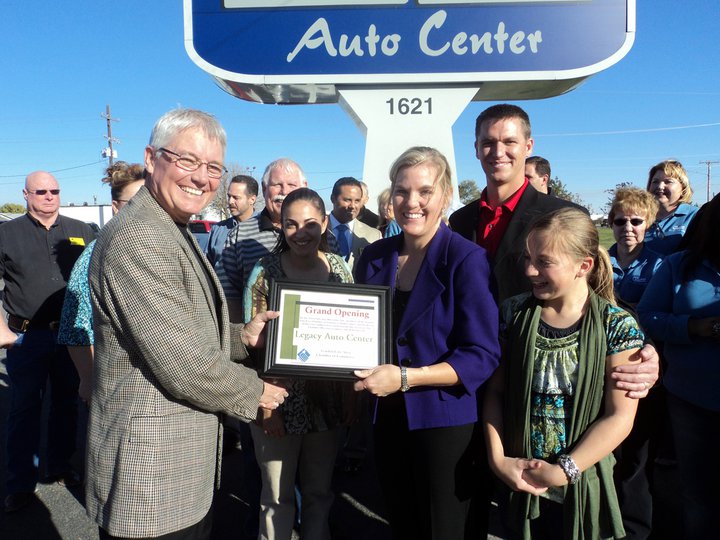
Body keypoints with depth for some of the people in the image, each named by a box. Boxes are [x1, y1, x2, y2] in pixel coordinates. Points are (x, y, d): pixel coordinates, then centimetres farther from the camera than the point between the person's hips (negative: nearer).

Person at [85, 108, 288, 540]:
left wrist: (242, 336, 3)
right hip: (152, 473, -9)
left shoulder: (174, 232, 11)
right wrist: (255, 392, -9)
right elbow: (184, 366, -24)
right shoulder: (137, 237, -23)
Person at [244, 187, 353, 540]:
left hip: (326, 401, 3)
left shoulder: (338, 267, 0)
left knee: (319, 491, 19)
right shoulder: (265, 272, -9)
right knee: (277, 496, 13)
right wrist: (266, 403, -14)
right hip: (281, 401, -3)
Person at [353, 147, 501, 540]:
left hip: (444, 421, -5)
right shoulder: (375, 256, 2)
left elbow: (483, 356, -18)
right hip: (387, 418, 5)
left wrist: (404, 378, -25)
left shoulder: (466, 260, -15)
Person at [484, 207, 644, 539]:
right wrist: (498, 459, -10)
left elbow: (620, 417, -13)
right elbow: (495, 391, -1)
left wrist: (563, 471, -16)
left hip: (584, 491, -2)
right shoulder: (513, 314, -4)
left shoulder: (618, 326, -11)